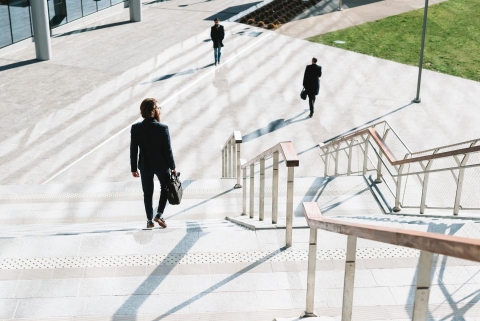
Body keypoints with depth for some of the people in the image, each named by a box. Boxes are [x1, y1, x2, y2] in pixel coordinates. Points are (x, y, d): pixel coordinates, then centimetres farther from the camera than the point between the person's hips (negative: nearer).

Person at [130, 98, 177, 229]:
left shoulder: (135, 128, -9)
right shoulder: (163, 128, -17)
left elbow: (133, 150, -4)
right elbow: (167, 150, -12)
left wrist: (134, 168, 6)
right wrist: (173, 167, 1)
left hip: (145, 166, 2)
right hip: (162, 165, -2)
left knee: (147, 193, 14)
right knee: (165, 188, 20)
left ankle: (149, 220, 18)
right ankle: (159, 214, 7)